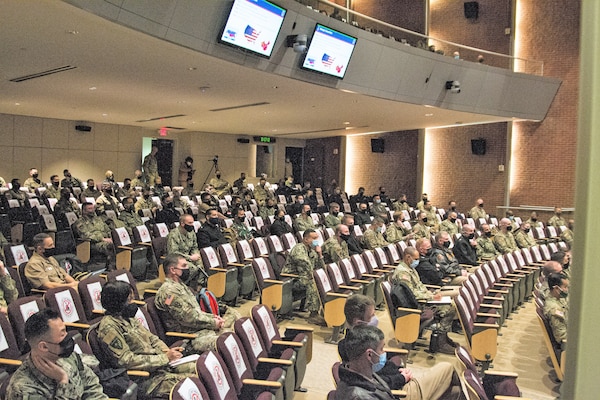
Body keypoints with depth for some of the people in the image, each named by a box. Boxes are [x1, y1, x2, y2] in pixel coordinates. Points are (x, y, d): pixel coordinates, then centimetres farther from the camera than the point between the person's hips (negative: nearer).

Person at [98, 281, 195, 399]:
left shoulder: (128, 317, 12)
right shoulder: (108, 327, -14)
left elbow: (152, 338, 19)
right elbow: (127, 361, -19)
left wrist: (167, 351, -2)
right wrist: (165, 358, -17)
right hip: (143, 379, -8)